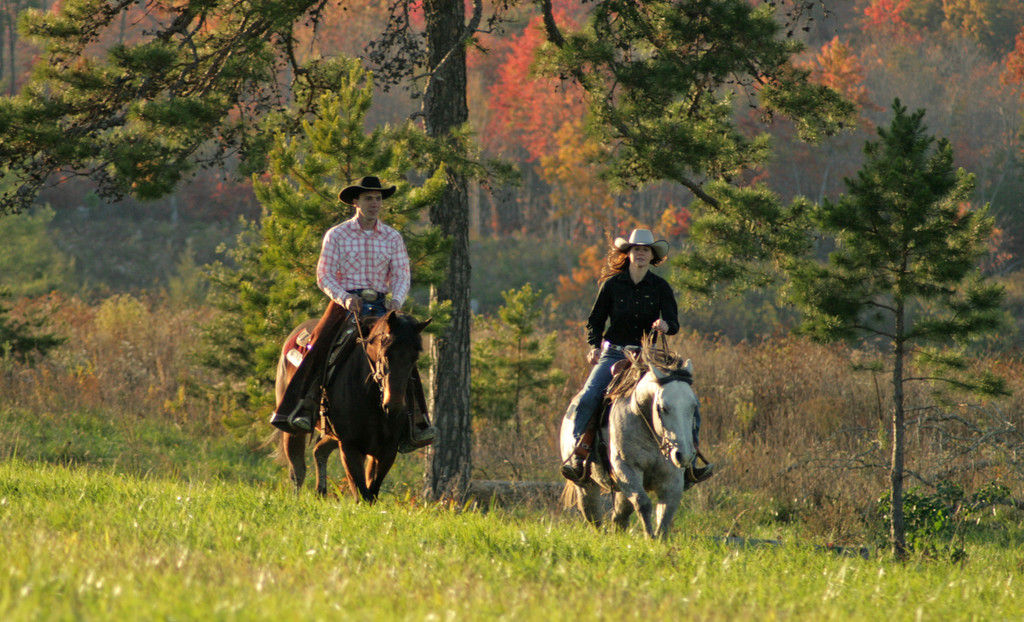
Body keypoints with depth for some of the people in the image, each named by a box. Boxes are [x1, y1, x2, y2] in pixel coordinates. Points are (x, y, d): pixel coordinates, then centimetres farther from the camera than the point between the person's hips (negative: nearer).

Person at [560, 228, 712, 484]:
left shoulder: (660, 287, 4)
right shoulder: (612, 285, 3)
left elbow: (674, 324, -3)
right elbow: (595, 321, 9)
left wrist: (665, 325, -27)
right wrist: (594, 347, -7)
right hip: (614, 354, -1)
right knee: (587, 398, -26)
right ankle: (578, 455, -18)